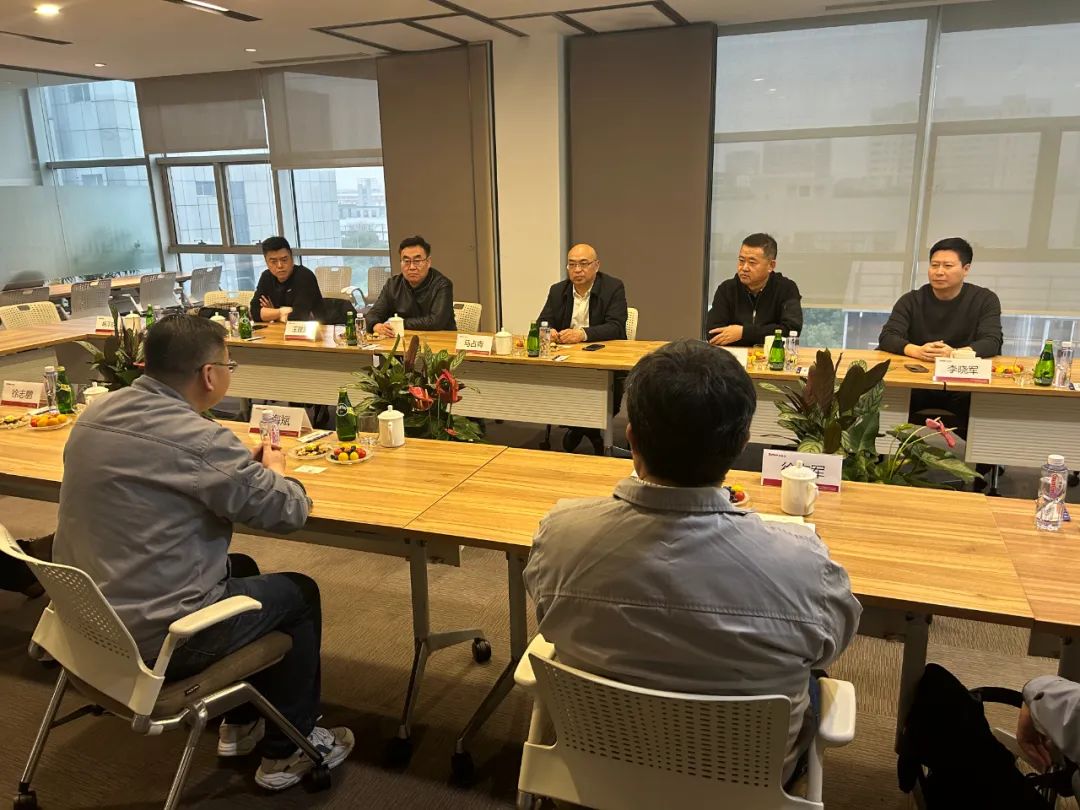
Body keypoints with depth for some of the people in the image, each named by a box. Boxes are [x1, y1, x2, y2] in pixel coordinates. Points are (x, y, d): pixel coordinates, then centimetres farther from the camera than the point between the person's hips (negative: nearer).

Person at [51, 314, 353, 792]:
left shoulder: (96, 414, -1)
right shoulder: (198, 439, -26)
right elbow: (290, 511, -16)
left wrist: (241, 464, 7)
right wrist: (273, 469, 5)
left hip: (87, 620, 8)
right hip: (155, 639, -8)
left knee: (240, 570, 28)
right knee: (300, 593, 13)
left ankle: (241, 723, 40)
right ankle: (288, 752, 28)